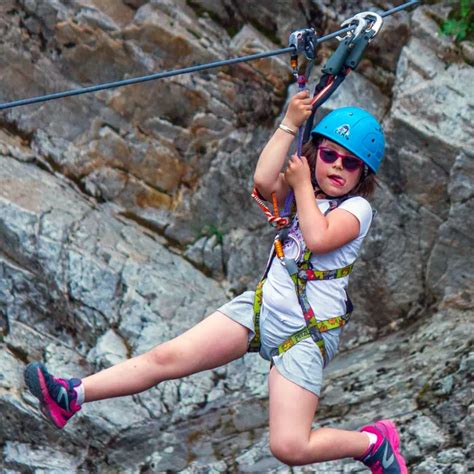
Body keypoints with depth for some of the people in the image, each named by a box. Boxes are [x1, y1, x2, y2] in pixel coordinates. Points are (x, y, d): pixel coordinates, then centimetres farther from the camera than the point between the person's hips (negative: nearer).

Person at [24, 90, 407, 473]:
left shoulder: (357, 208, -3)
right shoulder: (302, 192, 13)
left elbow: (319, 238, -23)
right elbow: (264, 181, -9)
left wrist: (302, 185, -9)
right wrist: (290, 125, -11)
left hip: (305, 336, -6)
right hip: (261, 308, 6)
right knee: (167, 357, -9)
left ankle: (375, 442, 8)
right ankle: (72, 396, -10)